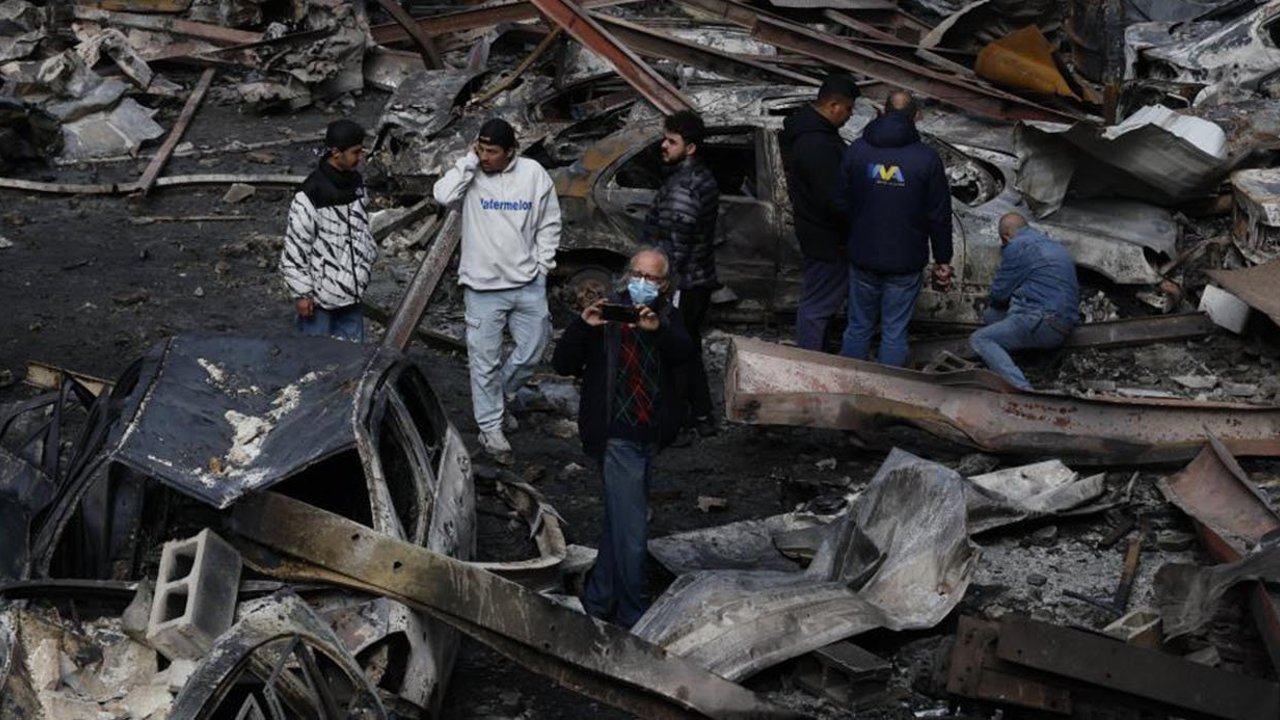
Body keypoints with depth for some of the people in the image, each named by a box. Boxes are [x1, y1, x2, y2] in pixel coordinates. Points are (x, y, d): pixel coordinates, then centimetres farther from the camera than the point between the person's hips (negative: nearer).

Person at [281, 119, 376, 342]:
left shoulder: (355, 182, 5)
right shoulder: (311, 194, -20)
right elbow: (294, 246, -17)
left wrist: (368, 260, 19)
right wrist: (301, 293, -16)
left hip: (351, 290, 7)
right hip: (320, 294, -7)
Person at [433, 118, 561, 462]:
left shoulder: (534, 174, -3)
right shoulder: (470, 175, -7)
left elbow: (550, 224, 6)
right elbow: (443, 195, -27)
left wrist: (542, 265, 1)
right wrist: (468, 161, -21)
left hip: (528, 284, 2)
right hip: (483, 286, -2)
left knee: (533, 348, 13)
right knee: (485, 359, 2)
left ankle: (501, 395, 38)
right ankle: (490, 427, 15)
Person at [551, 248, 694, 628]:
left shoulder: (667, 318, 11)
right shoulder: (607, 314, -3)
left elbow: (685, 352, -10)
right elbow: (563, 364, -7)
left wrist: (658, 328, -29)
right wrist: (582, 325, -23)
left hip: (650, 437, 6)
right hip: (617, 438, -6)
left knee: (620, 523, 18)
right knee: (631, 531, -7)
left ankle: (599, 600, 32)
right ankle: (633, 613, 5)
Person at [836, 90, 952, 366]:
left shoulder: (857, 150, -2)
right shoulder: (927, 158, -9)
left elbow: (841, 203, 4)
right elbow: (939, 216, -6)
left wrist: (847, 242, 18)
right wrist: (943, 261, 4)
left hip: (862, 258, 2)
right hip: (906, 262, -2)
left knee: (858, 326, 14)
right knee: (894, 332, 6)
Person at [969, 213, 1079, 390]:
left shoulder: (1017, 246, -2)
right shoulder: (1055, 246, 25)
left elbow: (999, 294, 1)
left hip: (1042, 323, -9)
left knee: (979, 339, -11)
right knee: (990, 314, 19)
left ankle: (1021, 388, -32)